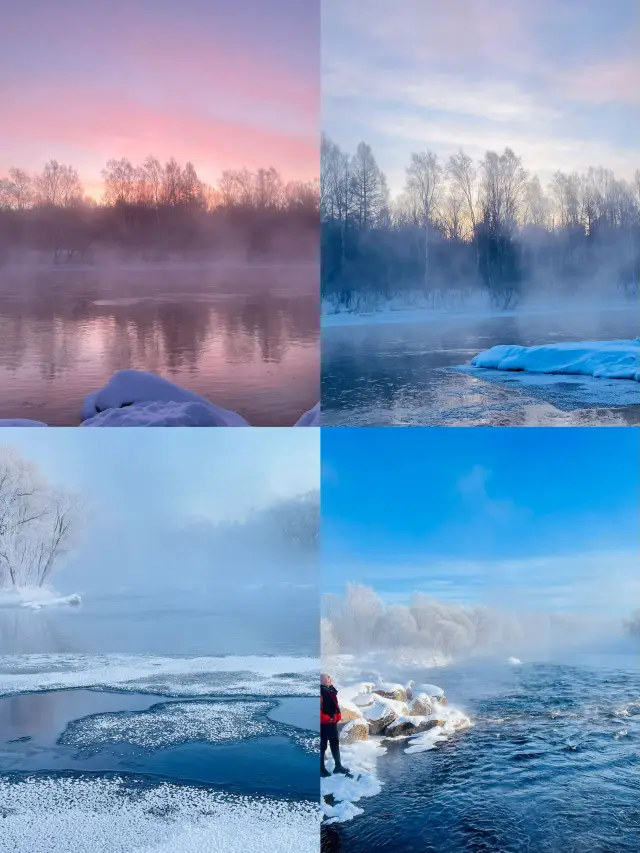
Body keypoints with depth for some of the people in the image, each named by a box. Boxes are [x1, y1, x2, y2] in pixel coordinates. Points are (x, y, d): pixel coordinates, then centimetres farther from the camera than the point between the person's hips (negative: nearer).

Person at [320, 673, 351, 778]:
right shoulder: (321, 691, -20)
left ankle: (338, 766, 26)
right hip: (324, 723, -10)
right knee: (323, 745, -1)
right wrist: (326, 718, -22)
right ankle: (321, 769, 7)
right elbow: (319, 708, -25)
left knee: (335, 743, 16)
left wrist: (337, 717, 14)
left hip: (332, 722, 10)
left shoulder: (331, 690, 11)